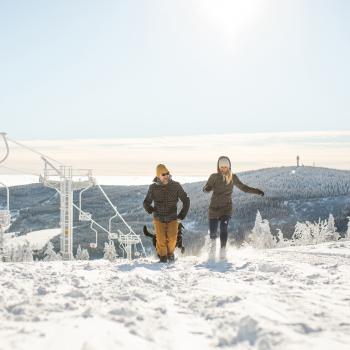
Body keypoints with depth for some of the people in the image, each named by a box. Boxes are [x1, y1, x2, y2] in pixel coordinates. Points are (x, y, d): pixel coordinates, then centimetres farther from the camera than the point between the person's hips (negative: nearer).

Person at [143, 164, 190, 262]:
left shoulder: (175, 186, -2)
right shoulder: (153, 188, -2)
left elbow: (186, 200, 6)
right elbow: (146, 202, 8)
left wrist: (183, 214, -1)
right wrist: (148, 208, -14)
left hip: (172, 218, 0)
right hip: (159, 218, 0)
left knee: (172, 238, -7)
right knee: (161, 239, -7)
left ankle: (170, 253, 23)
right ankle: (162, 257, 17)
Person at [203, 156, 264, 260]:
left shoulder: (233, 177, 4)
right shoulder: (214, 177, -2)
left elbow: (243, 187, 16)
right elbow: (205, 189, -9)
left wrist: (257, 191, 10)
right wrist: (208, 188, -33)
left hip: (226, 207, 0)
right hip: (214, 207, 0)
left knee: (223, 228, -18)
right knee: (212, 231, -1)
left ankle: (223, 251, -14)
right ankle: (213, 241, 30)